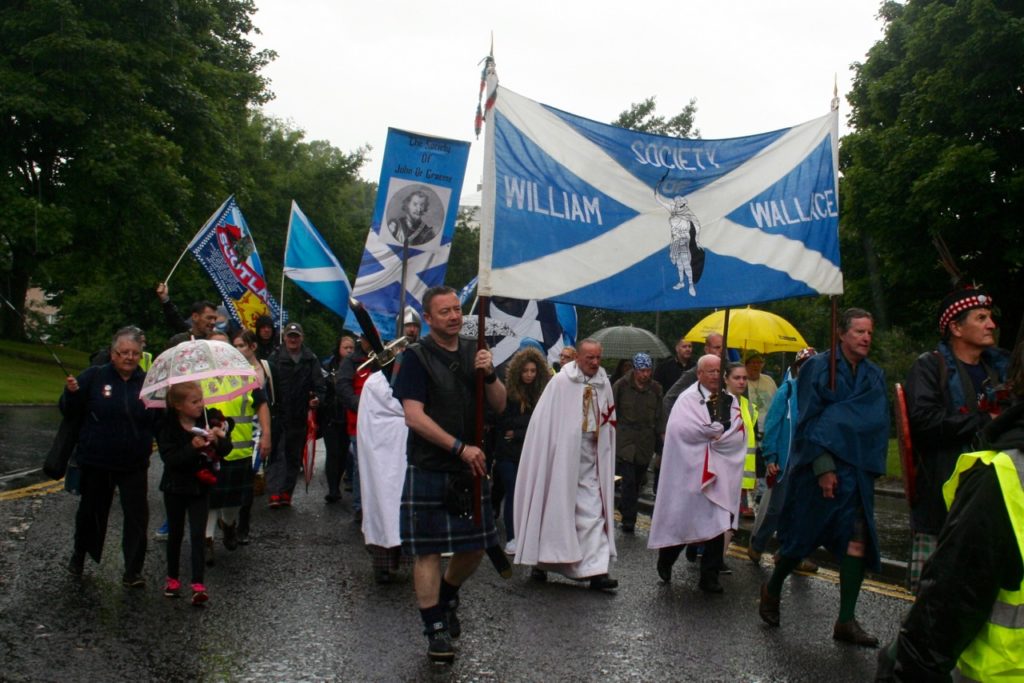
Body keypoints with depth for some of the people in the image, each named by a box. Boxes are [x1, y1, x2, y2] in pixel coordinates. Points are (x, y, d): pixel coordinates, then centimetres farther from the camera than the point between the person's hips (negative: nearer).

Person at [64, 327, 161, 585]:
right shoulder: (93, 377, -3)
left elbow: (159, 424, 4)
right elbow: (70, 413, -2)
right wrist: (71, 394, -20)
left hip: (134, 465, 0)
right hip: (95, 462, 0)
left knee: (137, 515, -5)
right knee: (91, 511, 18)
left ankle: (132, 571, 3)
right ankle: (79, 554, 42)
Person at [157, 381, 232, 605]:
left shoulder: (206, 421, -4)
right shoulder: (169, 427, -11)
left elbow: (225, 450, -4)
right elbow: (169, 458, -21)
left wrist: (218, 439, -25)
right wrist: (192, 447, -32)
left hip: (200, 487, 1)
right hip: (175, 487, -1)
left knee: (198, 535, -4)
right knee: (175, 533, 14)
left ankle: (198, 584, -4)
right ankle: (172, 578, 30)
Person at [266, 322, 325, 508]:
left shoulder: (311, 360, 5)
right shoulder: (275, 358, 1)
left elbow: (318, 384, 4)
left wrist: (317, 398, -16)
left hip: (299, 417, 2)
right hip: (277, 415, -2)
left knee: (294, 456, 11)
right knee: (276, 453, -6)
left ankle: (287, 492, 21)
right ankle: (275, 493, -7)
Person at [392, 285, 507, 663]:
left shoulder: (474, 351, 8)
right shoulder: (417, 356, -7)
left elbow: (500, 406, 7)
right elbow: (414, 417, -15)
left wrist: (489, 374, -12)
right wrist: (460, 448, -18)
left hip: (471, 467, 5)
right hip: (429, 470, -5)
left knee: (476, 545, 13)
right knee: (428, 550, 0)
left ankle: (447, 596, 40)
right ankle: (435, 627, 12)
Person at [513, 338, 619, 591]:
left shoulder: (603, 384, 5)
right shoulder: (561, 382, -9)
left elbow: (608, 424, 15)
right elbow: (544, 421, -8)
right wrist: (549, 455, -10)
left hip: (591, 459, 4)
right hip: (562, 456, -4)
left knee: (593, 512, -2)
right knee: (554, 510, 7)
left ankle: (596, 570, -2)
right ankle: (541, 561, 24)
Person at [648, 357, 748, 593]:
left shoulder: (731, 400, 10)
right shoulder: (688, 399, -4)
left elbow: (739, 435, 1)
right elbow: (681, 428, -20)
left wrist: (713, 433, -12)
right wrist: (718, 432, -11)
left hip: (721, 473, 4)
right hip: (691, 472, -4)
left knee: (719, 524, 1)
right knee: (683, 522, 3)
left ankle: (710, 577, 12)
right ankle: (665, 562, 28)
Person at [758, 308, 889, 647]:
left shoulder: (875, 376, 11)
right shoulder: (818, 368, -5)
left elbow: (878, 423, 13)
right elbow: (809, 420, -11)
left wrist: (870, 466, 2)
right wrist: (824, 467, -18)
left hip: (857, 469, 5)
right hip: (820, 466, -5)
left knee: (857, 538, -4)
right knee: (803, 536, 3)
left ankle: (846, 621, 2)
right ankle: (771, 590, 28)